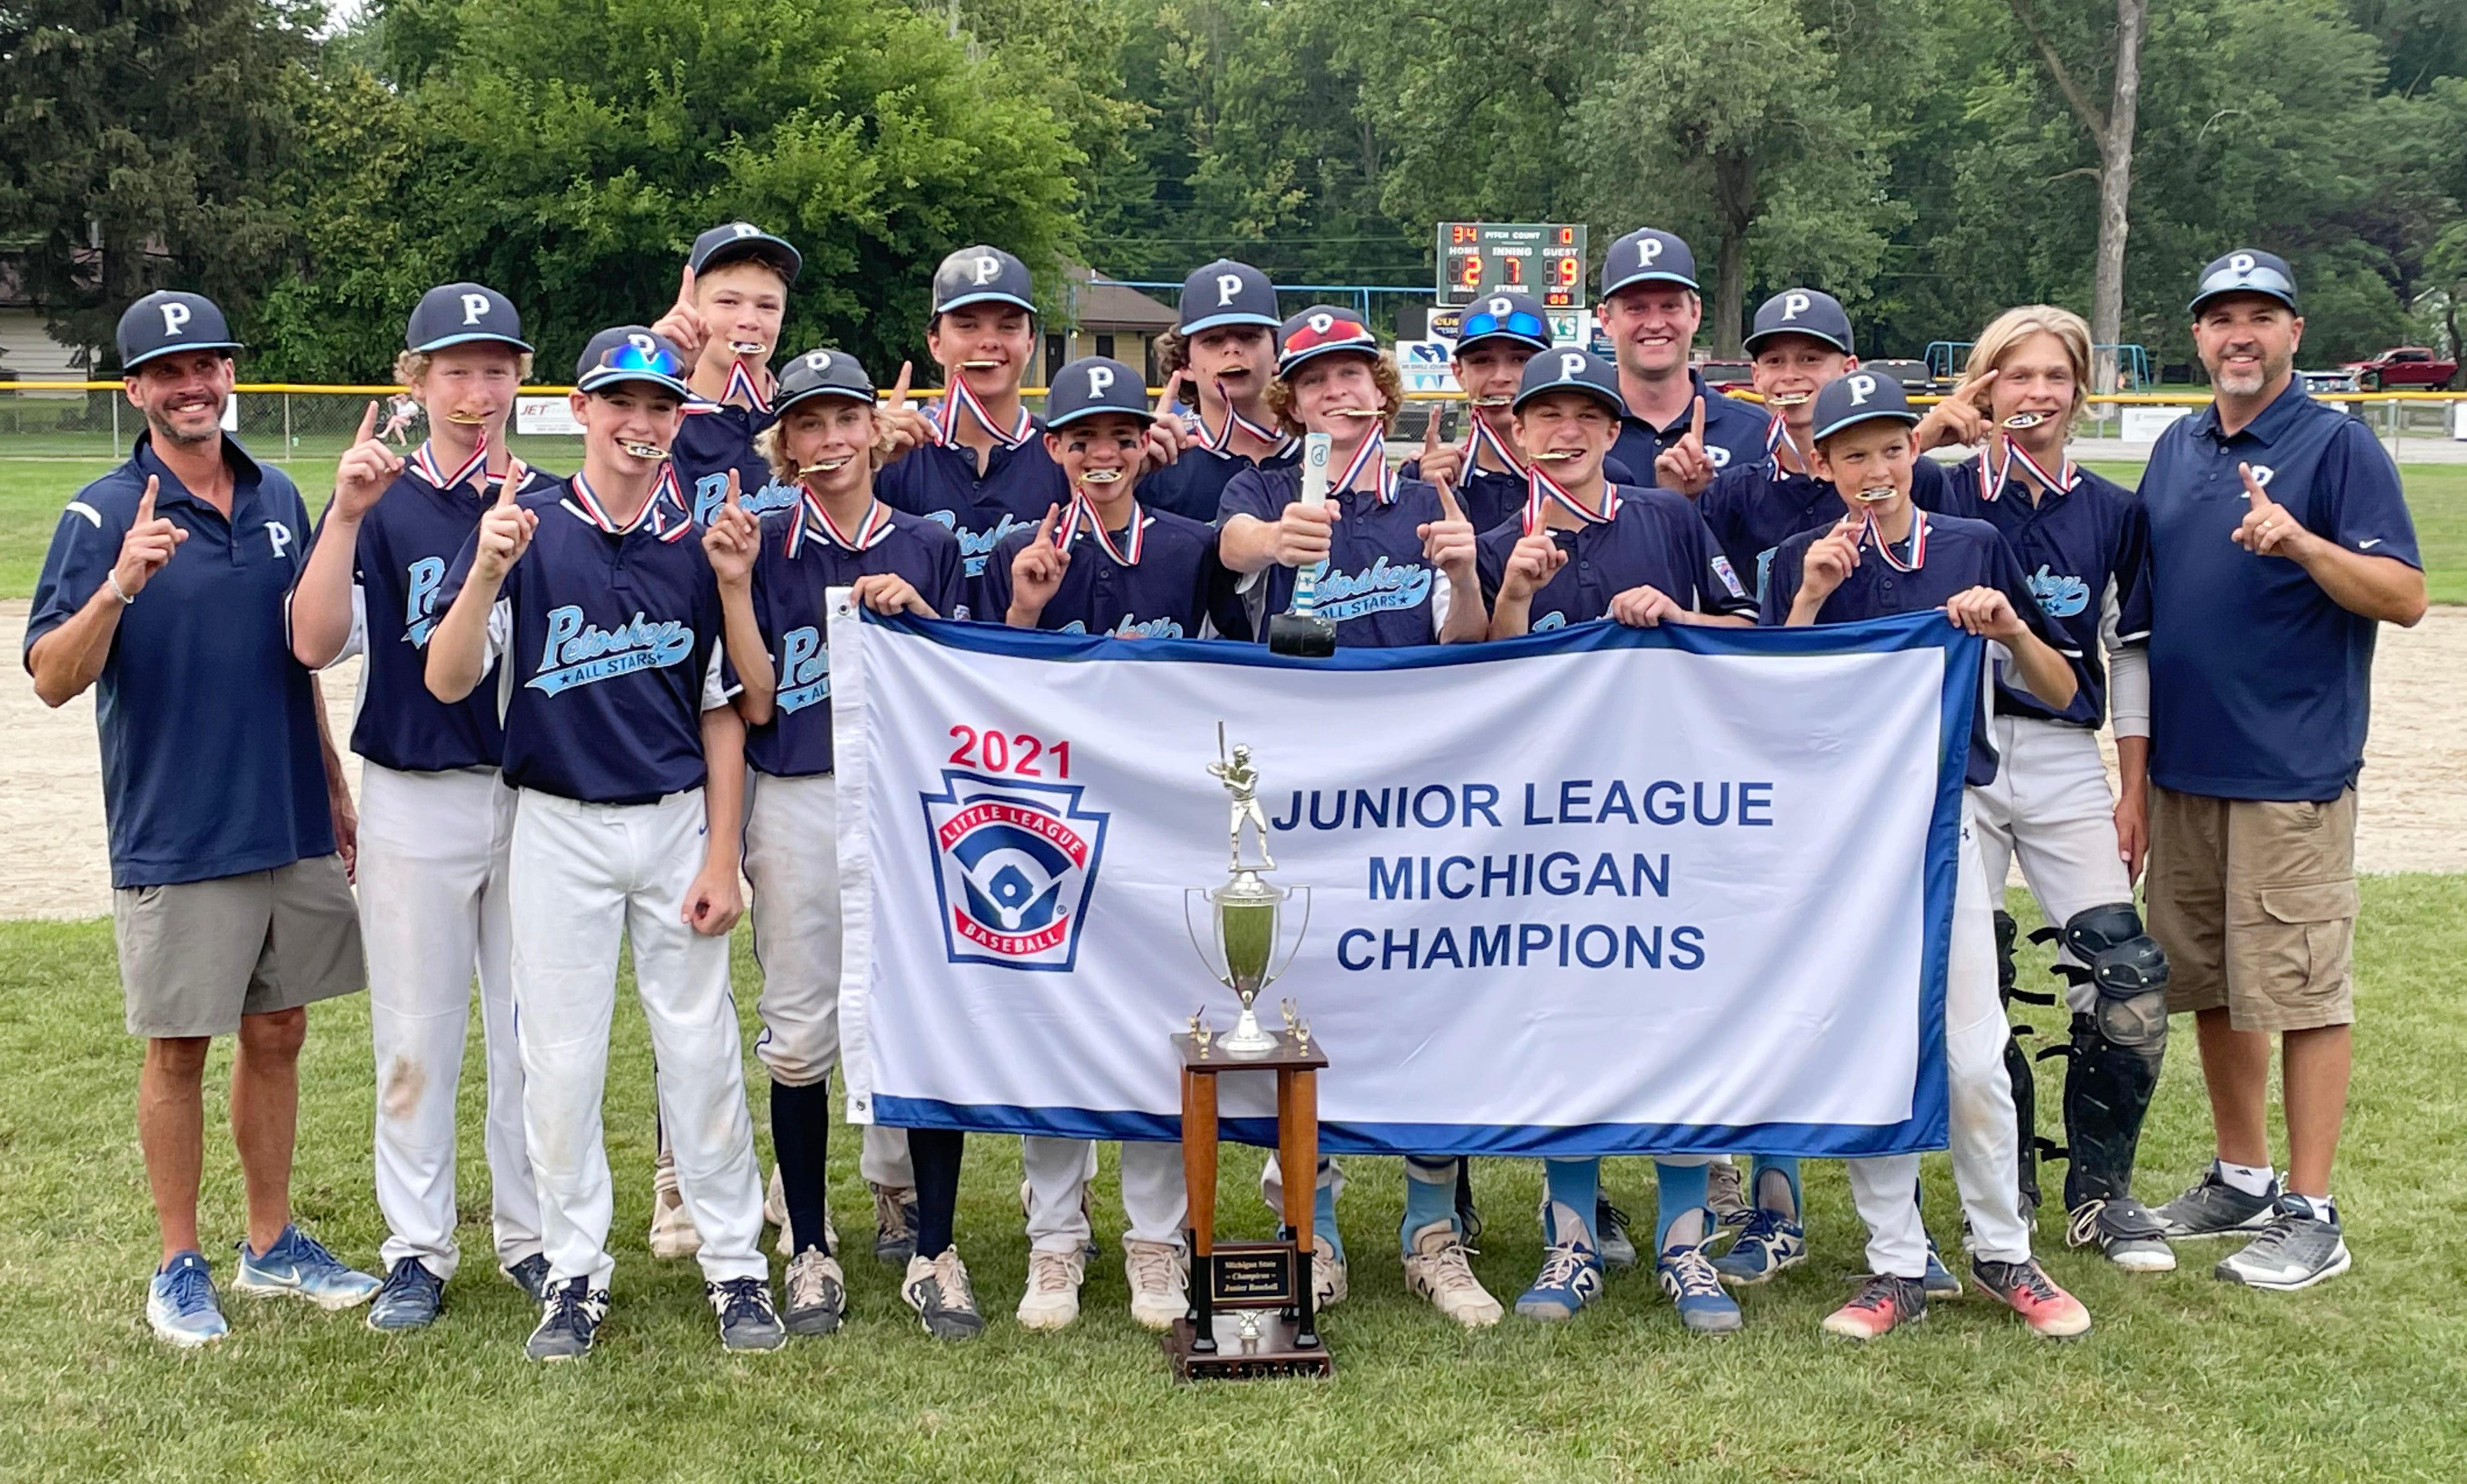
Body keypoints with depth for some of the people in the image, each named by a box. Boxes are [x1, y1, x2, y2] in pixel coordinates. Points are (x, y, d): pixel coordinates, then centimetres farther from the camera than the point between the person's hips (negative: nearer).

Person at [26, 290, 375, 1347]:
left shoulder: (278, 500, 7)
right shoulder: (105, 514, -8)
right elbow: (53, 679, -14)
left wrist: (334, 786, 16)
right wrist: (119, 586, -30)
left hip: (295, 831, 5)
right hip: (176, 839, -4)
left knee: (277, 1035, 13)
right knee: (179, 1051, 5)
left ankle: (273, 1244, 27)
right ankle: (180, 1267, 19)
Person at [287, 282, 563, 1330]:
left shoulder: (553, 504, 4)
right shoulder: (380, 503, 1)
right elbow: (316, 644, -10)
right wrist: (346, 516, -21)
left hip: (537, 794, 1)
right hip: (415, 800, -1)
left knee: (533, 1031, 9)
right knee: (415, 1035, 6)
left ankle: (531, 1235, 22)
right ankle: (417, 1249, 19)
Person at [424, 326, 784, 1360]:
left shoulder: (698, 543, 1)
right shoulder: (523, 530, -3)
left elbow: (721, 713, 5)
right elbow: (448, 682, -11)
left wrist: (721, 858, 0)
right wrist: (487, 573, -27)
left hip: (676, 820, 1)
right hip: (559, 828, -1)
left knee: (703, 1050, 5)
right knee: (561, 1056, 5)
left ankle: (735, 1265, 16)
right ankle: (575, 1273, 19)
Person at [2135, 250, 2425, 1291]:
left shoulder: (2338, 445, -5)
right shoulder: (2177, 450, 13)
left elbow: (2404, 597, -12)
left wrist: (2301, 544, -28)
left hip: (2291, 770, -6)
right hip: (2183, 767, 7)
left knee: (2302, 991, -3)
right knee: (2208, 985, 13)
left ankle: (2310, 1214, 5)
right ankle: (2241, 1179, 27)